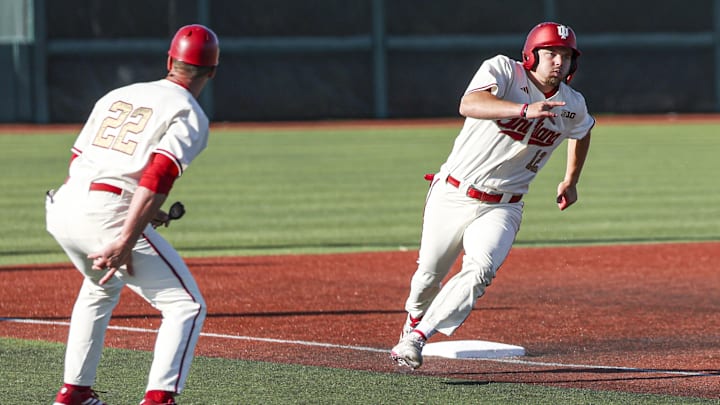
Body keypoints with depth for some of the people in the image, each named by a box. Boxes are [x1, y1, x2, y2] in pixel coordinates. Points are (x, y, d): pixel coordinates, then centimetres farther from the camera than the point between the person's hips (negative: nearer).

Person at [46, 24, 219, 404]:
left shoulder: (117, 96, 23)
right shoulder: (190, 115, 2)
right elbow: (158, 174, -14)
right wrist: (126, 241, -21)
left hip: (61, 208, 7)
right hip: (108, 214, -7)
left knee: (102, 286, 35)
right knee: (187, 305, -1)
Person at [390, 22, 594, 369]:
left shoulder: (572, 106, -1)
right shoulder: (502, 70, -14)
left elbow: (582, 132, 25)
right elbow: (469, 105, -36)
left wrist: (570, 181, 26)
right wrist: (525, 110, -49)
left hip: (500, 208, 2)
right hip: (451, 197, -2)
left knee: (480, 270, -24)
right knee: (430, 273, 12)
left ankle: (416, 339, -22)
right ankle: (414, 319, 46)